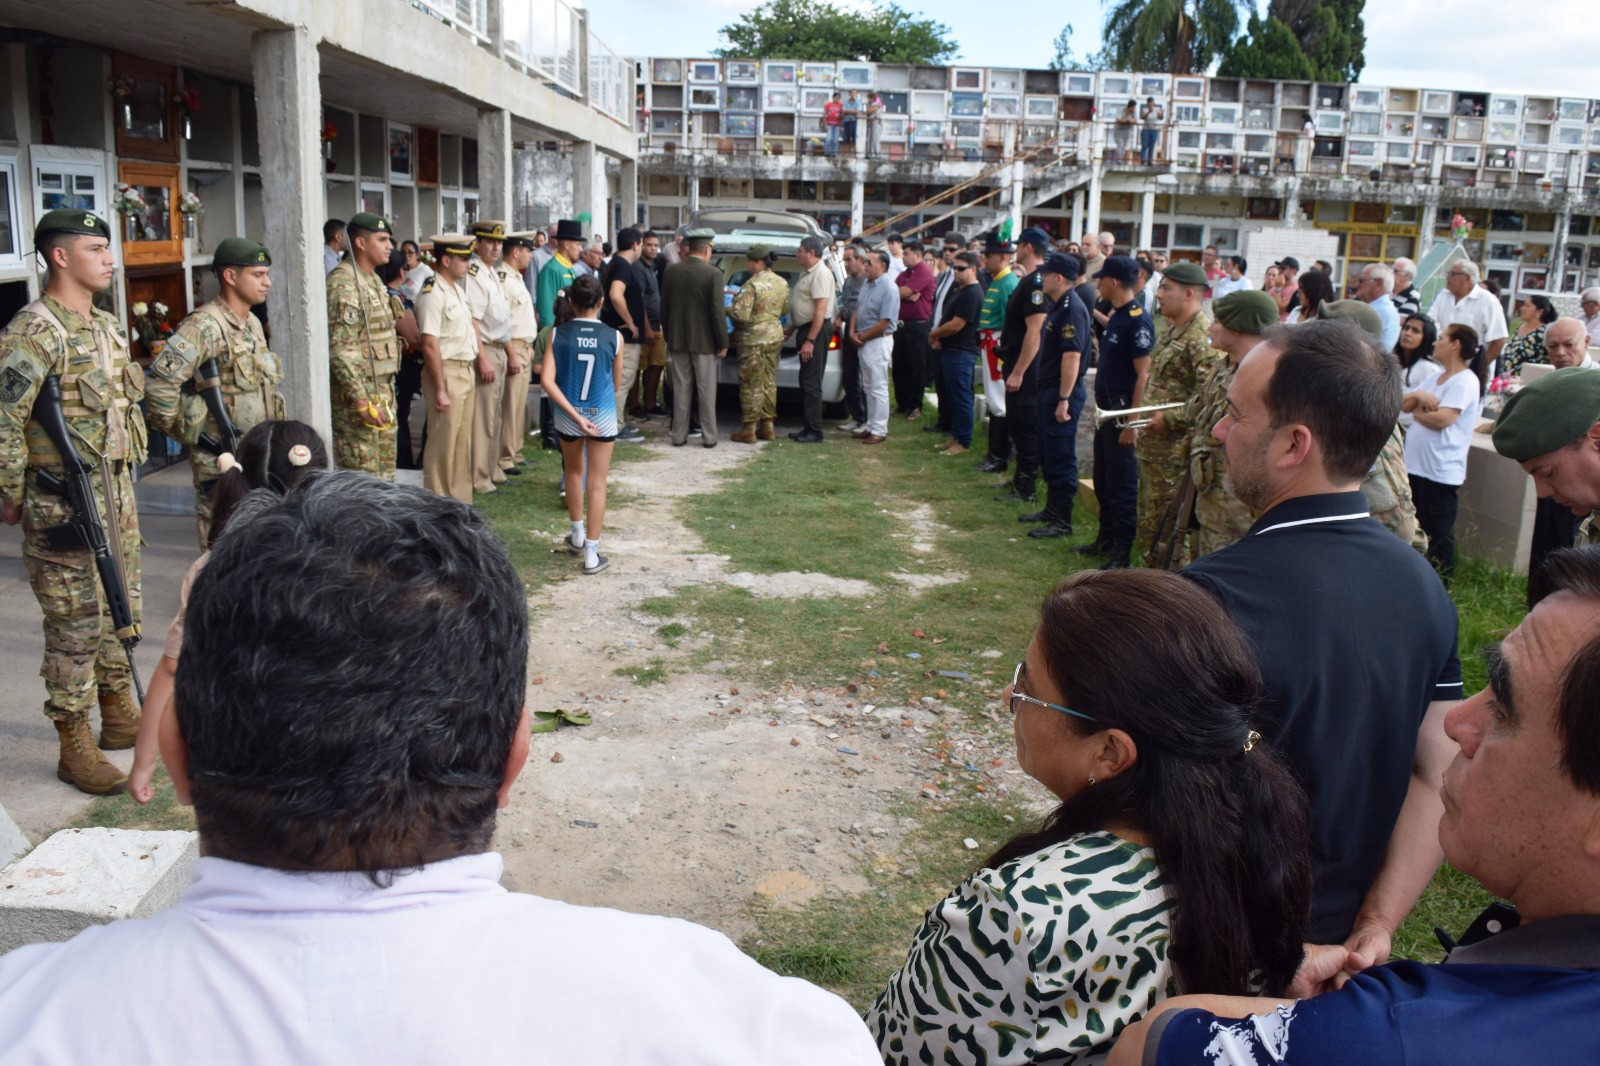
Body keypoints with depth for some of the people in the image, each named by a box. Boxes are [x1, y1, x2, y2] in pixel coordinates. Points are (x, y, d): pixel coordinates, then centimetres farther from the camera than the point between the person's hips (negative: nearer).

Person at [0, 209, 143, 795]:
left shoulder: (108, 326, 11)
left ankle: (119, 716, 32)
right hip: (65, 504, -8)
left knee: (120, 611, 17)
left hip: (117, 494, 8)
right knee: (76, 624, -1)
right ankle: (75, 747, 11)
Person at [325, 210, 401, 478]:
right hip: (357, 394, -10)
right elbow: (341, 350, -21)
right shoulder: (343, 283, -15)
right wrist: (361, 402, -24)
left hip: (383, 392, 10)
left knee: (385, 473, 15)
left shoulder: (374, 280, 16)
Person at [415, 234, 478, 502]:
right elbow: (430, 344, -20)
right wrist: (440, 390, -21)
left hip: (466, 372, 9)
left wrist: (473, 372, 15)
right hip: (446, 372, -9)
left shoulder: (458, 289, 13)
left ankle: (460, 499, 26)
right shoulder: (433, 294, -16)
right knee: (443, 444, -1)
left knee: (462, 443, 15)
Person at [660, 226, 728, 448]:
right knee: (706, 390, 5)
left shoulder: (671, 271, 1)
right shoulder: (713, 274, -12)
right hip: (704, 341, -3)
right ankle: (709, 437, 8)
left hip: (677, 339, 3)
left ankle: (679, 436, 12)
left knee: (681, 389, 10)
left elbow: (663, 307, 6)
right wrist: (723, 343, -5)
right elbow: (717, 311, -13)